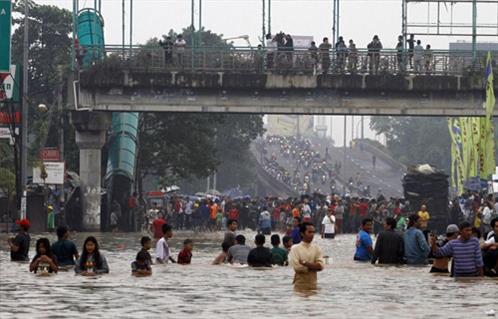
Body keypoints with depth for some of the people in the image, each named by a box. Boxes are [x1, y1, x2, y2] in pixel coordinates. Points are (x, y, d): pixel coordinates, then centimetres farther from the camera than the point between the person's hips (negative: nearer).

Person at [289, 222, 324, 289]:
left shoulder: (316, 248, 7)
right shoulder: (295, 248, -4)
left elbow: (320, 266, -5)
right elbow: (297, 267, -14)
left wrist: (305, 263, -14)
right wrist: (313, 266, -8)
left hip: (313, 284, 3)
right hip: (300, 284, -3)